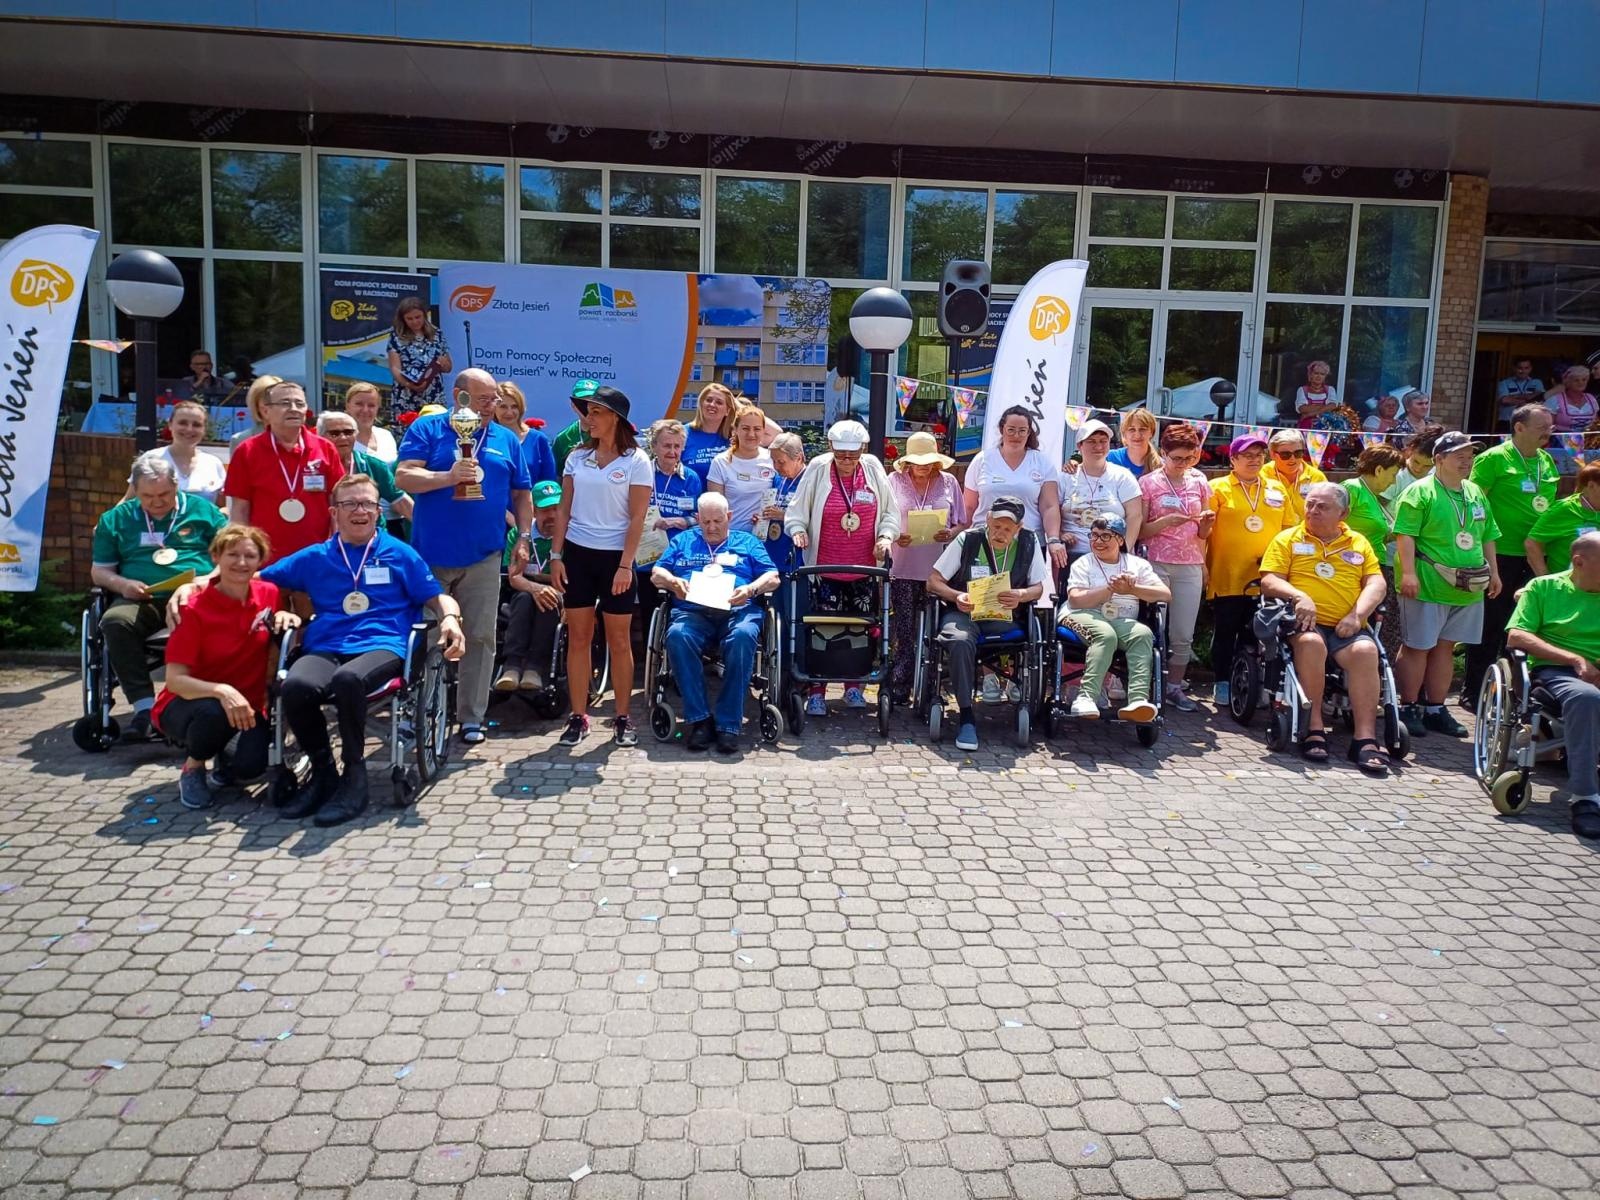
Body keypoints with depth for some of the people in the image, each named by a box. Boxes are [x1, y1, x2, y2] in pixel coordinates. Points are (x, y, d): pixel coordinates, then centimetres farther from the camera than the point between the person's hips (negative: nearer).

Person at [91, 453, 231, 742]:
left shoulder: (203, 510, 16)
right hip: (141, 600, 2)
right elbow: (98, 571, 20)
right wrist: (122, 584, -2)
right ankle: (144, 708, -31)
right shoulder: (116, 518, 20)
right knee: (114, 621, -33)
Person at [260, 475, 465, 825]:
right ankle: (322, 771, -9)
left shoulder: (399, 553, 16)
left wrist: (450, 619, -6)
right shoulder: (314, 558, 20)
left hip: (382, 647, -2)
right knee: (296, 686, -34)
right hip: (324, 649, 2)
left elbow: (437, 596, 14)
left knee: (348, 679, -39)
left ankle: (354, 776, -21)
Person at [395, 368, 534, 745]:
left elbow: (521, 494, 14)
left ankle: (471, 717, 14)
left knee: (480, 638, 4)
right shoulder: (427, 429, 1)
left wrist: (523, 538, 5)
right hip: (430, 555, -2)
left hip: (483, 556, 2)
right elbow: (404, 477, -9)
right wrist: (449, 476, -22)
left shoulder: (505, 439, 10)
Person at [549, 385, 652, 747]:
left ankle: (623, 718, 13)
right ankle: (578, 717, 11)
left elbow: (637, 518, -7)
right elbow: (564, 511, 7)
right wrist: (556, 556, -1)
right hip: (577, 554, 3)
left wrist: (625, 565, -14)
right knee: (578, 638, 4)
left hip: (615, 557, -3)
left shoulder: (636, 461, -4)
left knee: (619, 640, 3)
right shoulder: (577, 457, 7)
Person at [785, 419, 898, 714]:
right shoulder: (818, 469, -4)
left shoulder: (874, 470, 2)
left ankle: (854, 686, 24)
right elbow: (796, 510, 2)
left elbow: (890, 513, 9)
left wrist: (886, 536, -7)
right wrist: (798, 530, -16)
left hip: (864, 571, 2)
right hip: (826, 570, -2)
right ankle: (817, 691, 8)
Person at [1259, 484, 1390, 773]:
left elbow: (1376, 583, 11)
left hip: (1348, 628, 2)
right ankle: (1314, 729, -29)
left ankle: (1366, 739, -32)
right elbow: (1269, 581, 4)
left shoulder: (1359, 543, 21)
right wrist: (1299, 596, -15)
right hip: (1306, 622, -2)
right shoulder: (1288, 539, 14)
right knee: (1311, 642, -36)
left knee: (1365, 651, -31)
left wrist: (1358, 614, -7)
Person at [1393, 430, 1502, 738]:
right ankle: (1408, 709, 8)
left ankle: (1435, 709, 21)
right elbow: (1405, 535, -14)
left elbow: (1487, 537, 21)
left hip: (1468, 588, 7)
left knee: (1445, 647, 13)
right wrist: (1408, 573, -21)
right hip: (1428, 585, -7)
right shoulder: (1420, 492, -7)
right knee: (1418, 647, -1)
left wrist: (1493, 572, 15)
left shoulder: (1476, 493, 16)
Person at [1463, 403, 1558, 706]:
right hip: (1500, 553, -6)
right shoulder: (1494, 459, -8)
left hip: (1535, 555, 6)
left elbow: (1550, 504, 22)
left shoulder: (1547, 461, 12)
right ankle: (1472, 691, 9)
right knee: (1491, 625, 0)